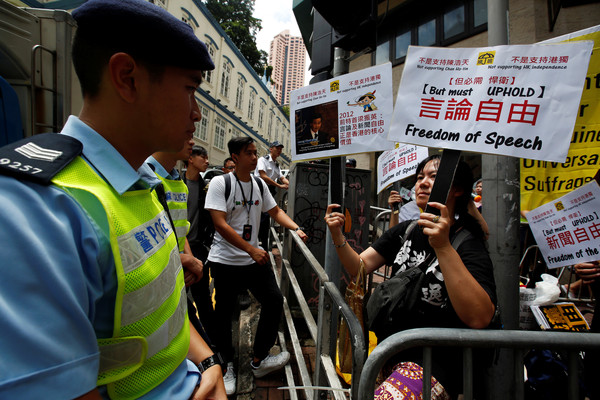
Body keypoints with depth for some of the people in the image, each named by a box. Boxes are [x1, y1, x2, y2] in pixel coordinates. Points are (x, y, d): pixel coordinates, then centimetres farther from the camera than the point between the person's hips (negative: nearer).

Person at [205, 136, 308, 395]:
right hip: (225, 261, -5)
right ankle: (227, 366, 30)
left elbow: (275, 211, 16)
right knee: (224, 314, 6)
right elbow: (220, 224, -19)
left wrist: (297, 228, 0)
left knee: (274, 301, 3)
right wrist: (252, 250, -24)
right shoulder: (220, 183, -12)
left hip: (255, 258, 6)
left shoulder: (259, 184, 6)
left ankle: (259, 360, 21)